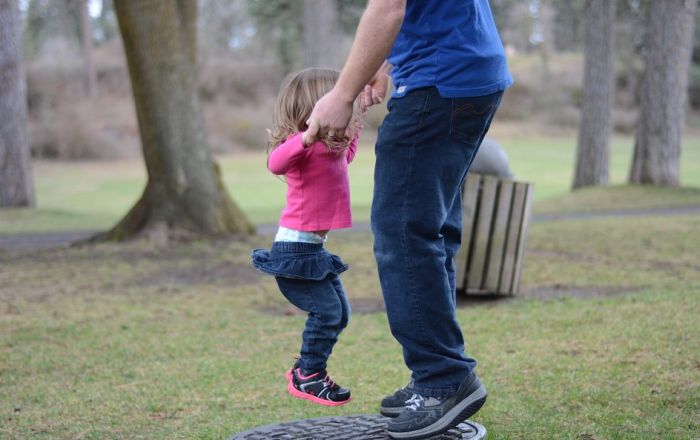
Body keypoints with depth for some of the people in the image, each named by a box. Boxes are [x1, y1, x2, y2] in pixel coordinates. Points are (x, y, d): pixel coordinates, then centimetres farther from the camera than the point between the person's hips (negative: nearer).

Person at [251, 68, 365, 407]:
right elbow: (275, 163, -38)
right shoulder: (303, 142, -16)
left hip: (313, 248, 10)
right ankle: (307, 378, 2)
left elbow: (345, 159, 37)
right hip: (295, 248, -10)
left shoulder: (331, 147, 13)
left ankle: (306, 370, 25)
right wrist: (306, 139, -51)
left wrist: (353, 133, 30)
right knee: (326, 310, -12)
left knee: (339, 312, 13)